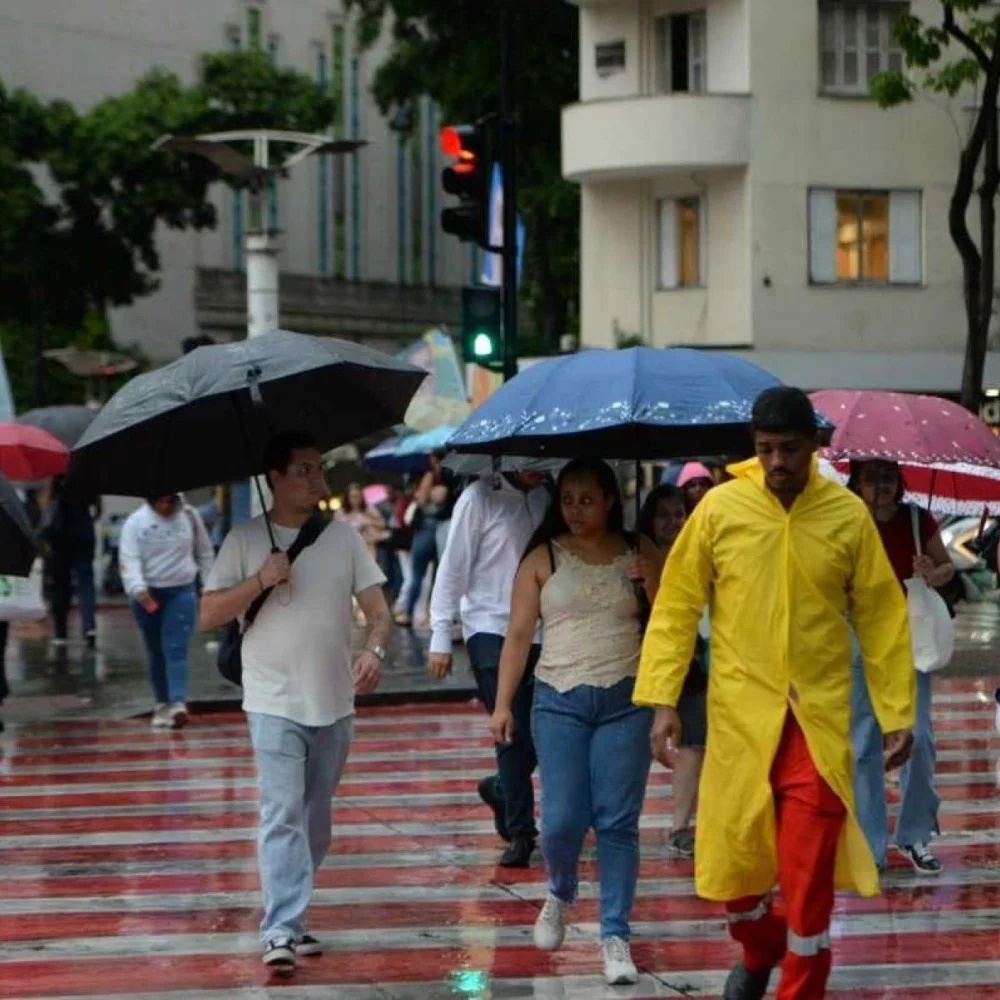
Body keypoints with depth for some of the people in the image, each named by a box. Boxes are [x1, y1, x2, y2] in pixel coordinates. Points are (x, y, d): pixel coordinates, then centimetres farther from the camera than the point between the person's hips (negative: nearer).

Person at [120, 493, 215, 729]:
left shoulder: (189, 516, 1)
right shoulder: (136, 522, -5)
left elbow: (204, 551, 12)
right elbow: (129, 559, -14)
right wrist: (138, 589, -29)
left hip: (182, 591, -1)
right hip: (147, 594, 1)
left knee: (176, 649, -14)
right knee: (155, 652, 10)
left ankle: (177, 703, -25)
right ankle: (162, 703, 22)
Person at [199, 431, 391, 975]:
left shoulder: (343, 536, 6)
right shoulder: (246, 539, -2)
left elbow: (378, 609, 4)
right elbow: (208, 616, -3)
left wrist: (374, 648, -17)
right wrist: (260, 581, -16)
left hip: (334, 704, 4)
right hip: (275, 703, -4)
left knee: (315, 821, 12)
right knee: (282, 817, -13)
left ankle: (291, 916, 24)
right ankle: (280, 932, -18)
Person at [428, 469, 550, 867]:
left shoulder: (544, 498, 8)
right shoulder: (480, 499, -6)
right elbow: (452, 569, -6)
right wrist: (440, 637, -9)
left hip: (537, 632, 5)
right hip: (490, 629, -5)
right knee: (513, 732, -7)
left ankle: (499, 789, 31)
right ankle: (520, 832, 1)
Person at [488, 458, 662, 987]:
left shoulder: (638, 555, 6)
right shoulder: (543, 558, 4)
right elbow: (519, 634, 4)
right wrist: (502, 705, -1)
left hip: (626, 700, 0)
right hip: (560, 701, 0)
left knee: (618, 823, -2)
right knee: (562, 820, -4)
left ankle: (615, 936, 4)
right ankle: (559, 895, 28)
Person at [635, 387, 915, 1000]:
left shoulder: (849, 515, -2)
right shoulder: (720, 508, -3)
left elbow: (882, 618, 4)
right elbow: (676, 608, 1)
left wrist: (898, 712, 2)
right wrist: (663, 699, -5)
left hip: (818, 719, -1)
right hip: (740, 717, 1)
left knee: (810, 873, -5)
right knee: (733, 857, 9)